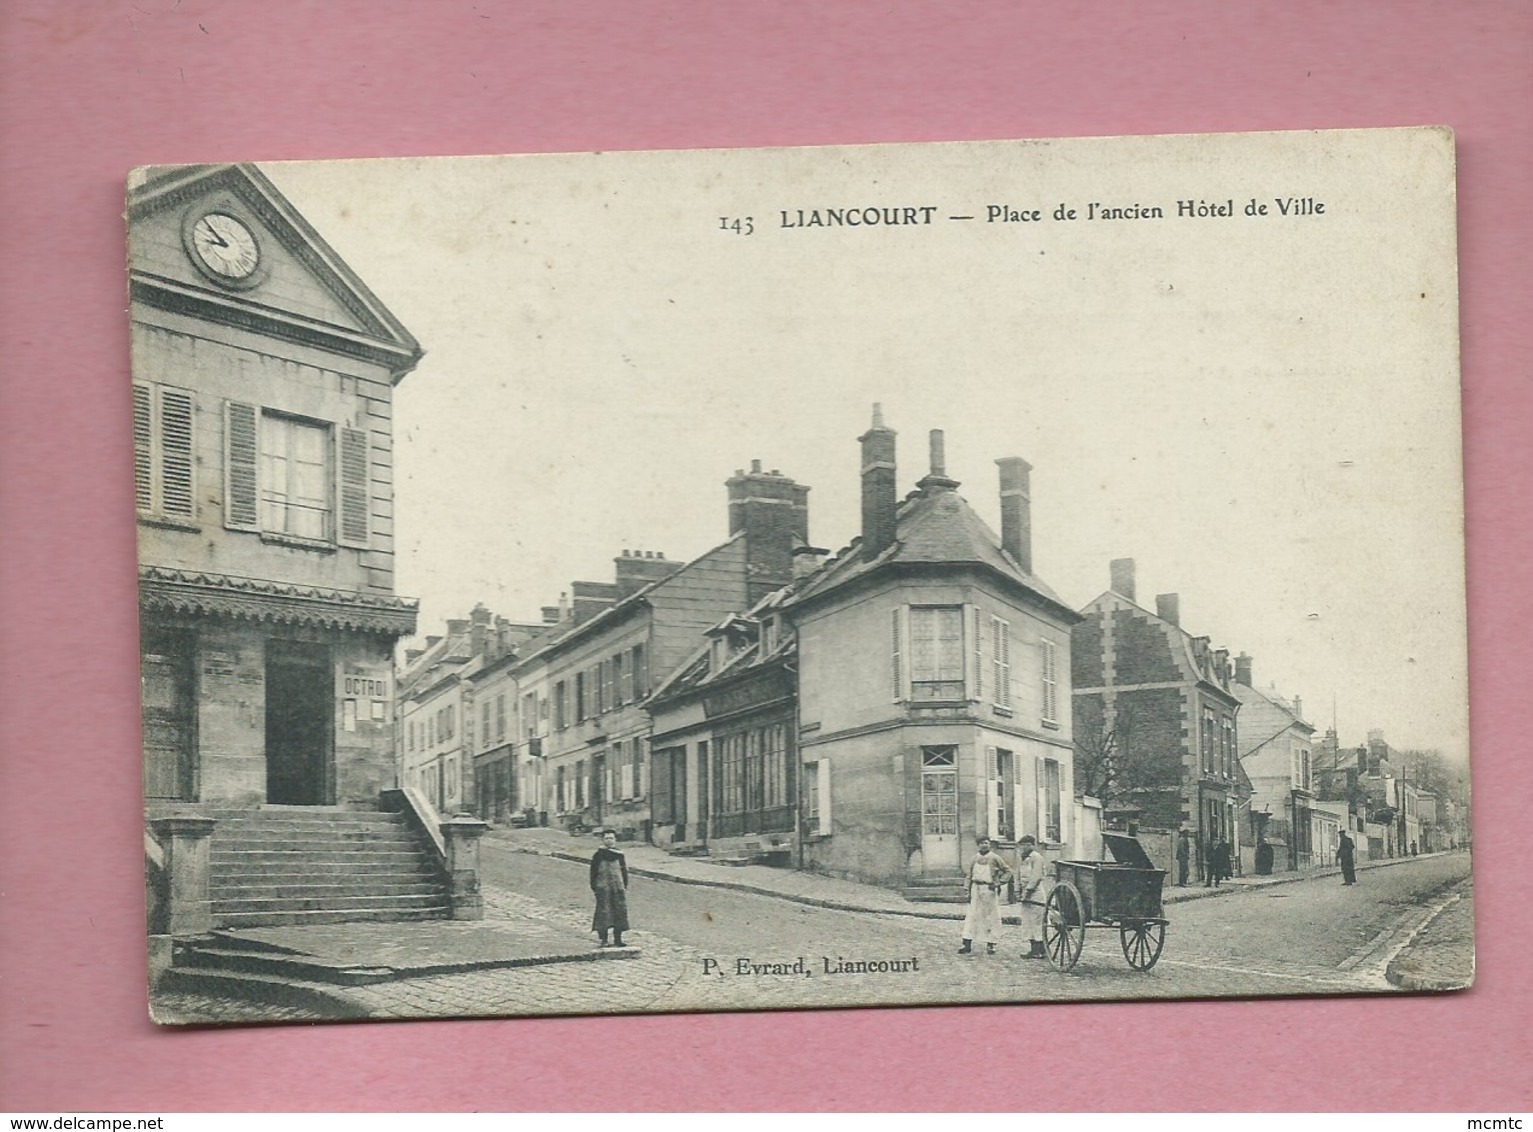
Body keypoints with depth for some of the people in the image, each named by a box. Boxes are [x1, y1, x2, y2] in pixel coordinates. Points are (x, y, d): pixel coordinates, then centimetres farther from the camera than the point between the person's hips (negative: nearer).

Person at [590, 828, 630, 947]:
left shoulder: (619, 855, 9)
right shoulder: (598, 855, -1)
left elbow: (624, 871, 14)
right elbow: (593, 873, 0)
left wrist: (625, 887, 10)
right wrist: (594, 888, -5)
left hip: (618, 888, 3)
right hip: (603, 888, -3)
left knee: (620, 913, 4)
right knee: (603, 913, -6)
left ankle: (617, 939, 13)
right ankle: (604, 940, 0)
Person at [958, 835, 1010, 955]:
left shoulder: (994, 858, -2)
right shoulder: (975, 858, 9)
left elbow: (1008, 871, 1)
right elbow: (970, 876, 14)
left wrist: (999, 883, -9)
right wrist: (969, 892, 9)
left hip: (990, 890, -3)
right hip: (976, 889, 3)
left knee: (991, 917, 1)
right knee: (972, 916, -1)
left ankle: (991, 944, 11)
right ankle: (967, 944, -1)